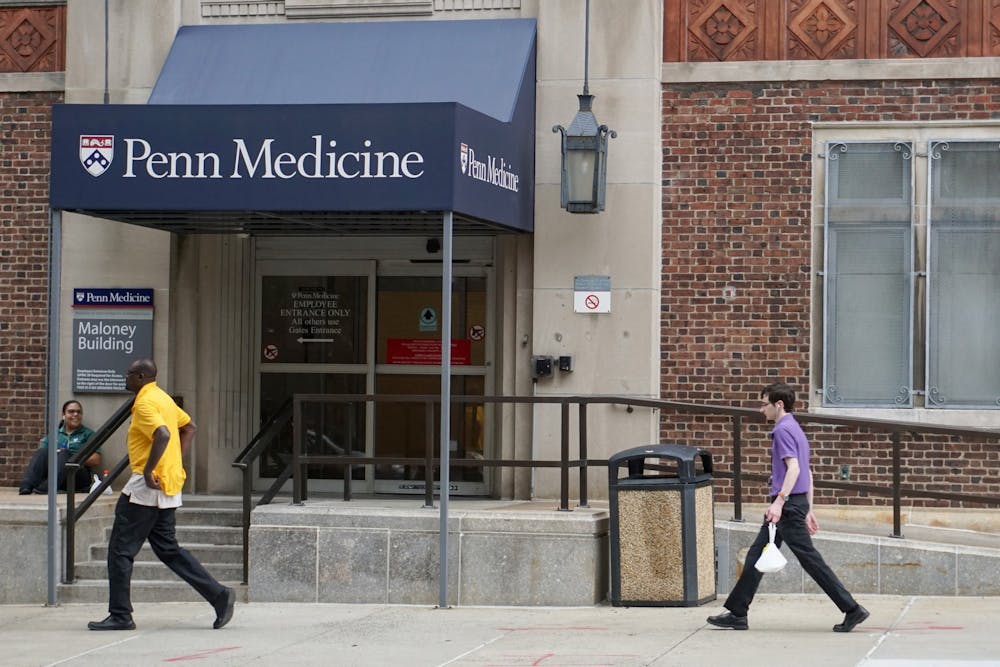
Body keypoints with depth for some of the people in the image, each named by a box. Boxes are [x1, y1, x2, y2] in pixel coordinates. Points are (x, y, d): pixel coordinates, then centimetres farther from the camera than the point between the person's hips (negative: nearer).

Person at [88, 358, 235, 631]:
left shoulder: (145, 403, -15)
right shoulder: (163, 398, 16)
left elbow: (163, 435, -31)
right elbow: (189, 427, 25)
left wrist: (148, 471, -25)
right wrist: (175, 461, 19)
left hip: (147, 486, -10)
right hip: (168, 487, 10)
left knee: (120, 550, -1)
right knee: (168, 549, 13)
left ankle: (120, 616, 2)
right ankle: (219, 595, 7)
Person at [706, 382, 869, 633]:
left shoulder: (783, 430, -12)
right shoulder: (795, 429, 19)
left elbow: (793, 467, -25)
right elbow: (807, 473, 22)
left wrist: (779, 501, -32)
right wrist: (808, 511, 24)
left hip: (788, 505, -10)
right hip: (797, 502, 10)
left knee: (810, 560, -8)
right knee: (756, 556, 11)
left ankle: (852, 609, -6)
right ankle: (737, 614, 13)